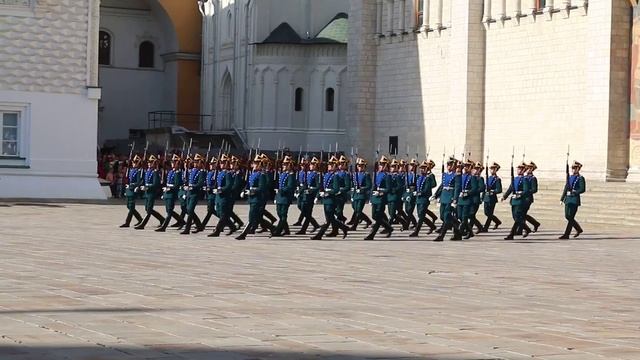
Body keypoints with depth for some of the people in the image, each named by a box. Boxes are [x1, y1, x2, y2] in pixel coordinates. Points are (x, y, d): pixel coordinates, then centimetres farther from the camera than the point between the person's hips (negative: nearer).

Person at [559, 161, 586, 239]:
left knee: (571, 217, -8)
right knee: (567, 216, 8)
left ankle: (566, 234, -7)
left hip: (575, 199, -7)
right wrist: (562, 199, 14)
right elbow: (566, 188, 18)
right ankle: (578, 229, 26)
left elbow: (583, 189, -10)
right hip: (568, 199, 7)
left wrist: (574, 192, -18)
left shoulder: (580, 178, -3)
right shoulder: (570, 177, 16)